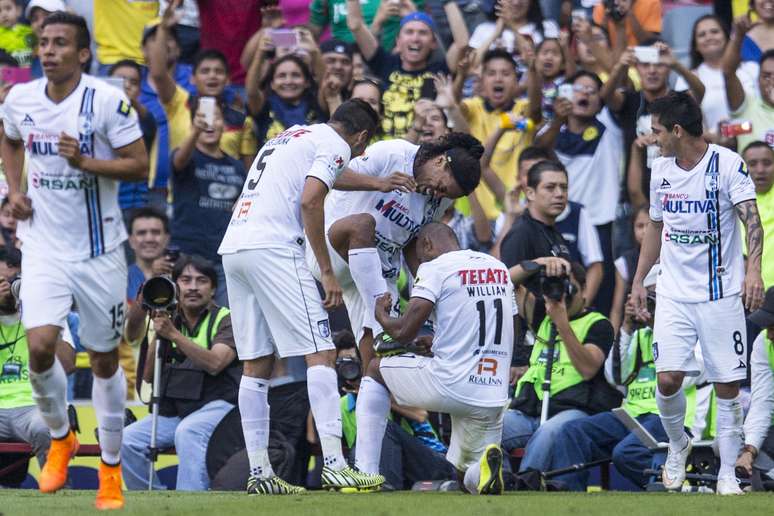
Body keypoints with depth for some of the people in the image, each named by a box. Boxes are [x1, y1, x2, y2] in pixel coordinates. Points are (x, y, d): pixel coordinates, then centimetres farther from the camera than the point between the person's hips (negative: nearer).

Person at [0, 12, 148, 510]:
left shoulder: (108, 101, -12)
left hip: (99, 249, -2)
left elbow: (140, 165, -11)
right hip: (44, 245, 2)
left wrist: (84, 161, -24)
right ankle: (61, 438, 11)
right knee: (40, 345, -16)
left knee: (105, 358, 6)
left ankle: (111, 470, 21)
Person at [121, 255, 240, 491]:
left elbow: (214, 364, -19)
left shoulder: (224, 320, 0)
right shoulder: (170, 320, 16)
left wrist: (173, 334, -24)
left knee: (188, 432, -37)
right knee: (127, 440, -17)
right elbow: (147, 375, 8)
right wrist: (158, 334, -6)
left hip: (215, 405, -5)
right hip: (173, 411, 6)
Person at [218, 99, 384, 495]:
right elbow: (310, 201, -11)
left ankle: (259, 472, 8)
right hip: (272, 249, -9)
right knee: (320, 353, -8)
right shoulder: (336, 146, 2)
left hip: (233, 248, 9)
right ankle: (334, 464, -17)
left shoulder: (287, 137, 28)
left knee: (256, 365, 10)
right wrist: (327, 272, -9)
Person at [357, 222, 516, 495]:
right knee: (465, 477, 25)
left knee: (375, 369, 24)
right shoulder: (499, 268, 16)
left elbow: (405, 332, -9)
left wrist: (382, 316, 13)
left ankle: (365, 472, 14)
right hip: (494, 397, 5)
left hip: (450, 385, -5)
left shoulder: (435, 268, -4)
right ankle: (483, 468, -13)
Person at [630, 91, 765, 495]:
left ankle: (727, 474, 9)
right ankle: (677, 445, 20)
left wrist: (753, 268, -33)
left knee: (727, 387, -2)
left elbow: (751, 218, -19)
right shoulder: (661, 169, 7)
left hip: (721, 294, -4)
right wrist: (638, 280, 19)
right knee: (668, 379, -7)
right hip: (674, 293, 4)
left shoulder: (728, 164, -11)